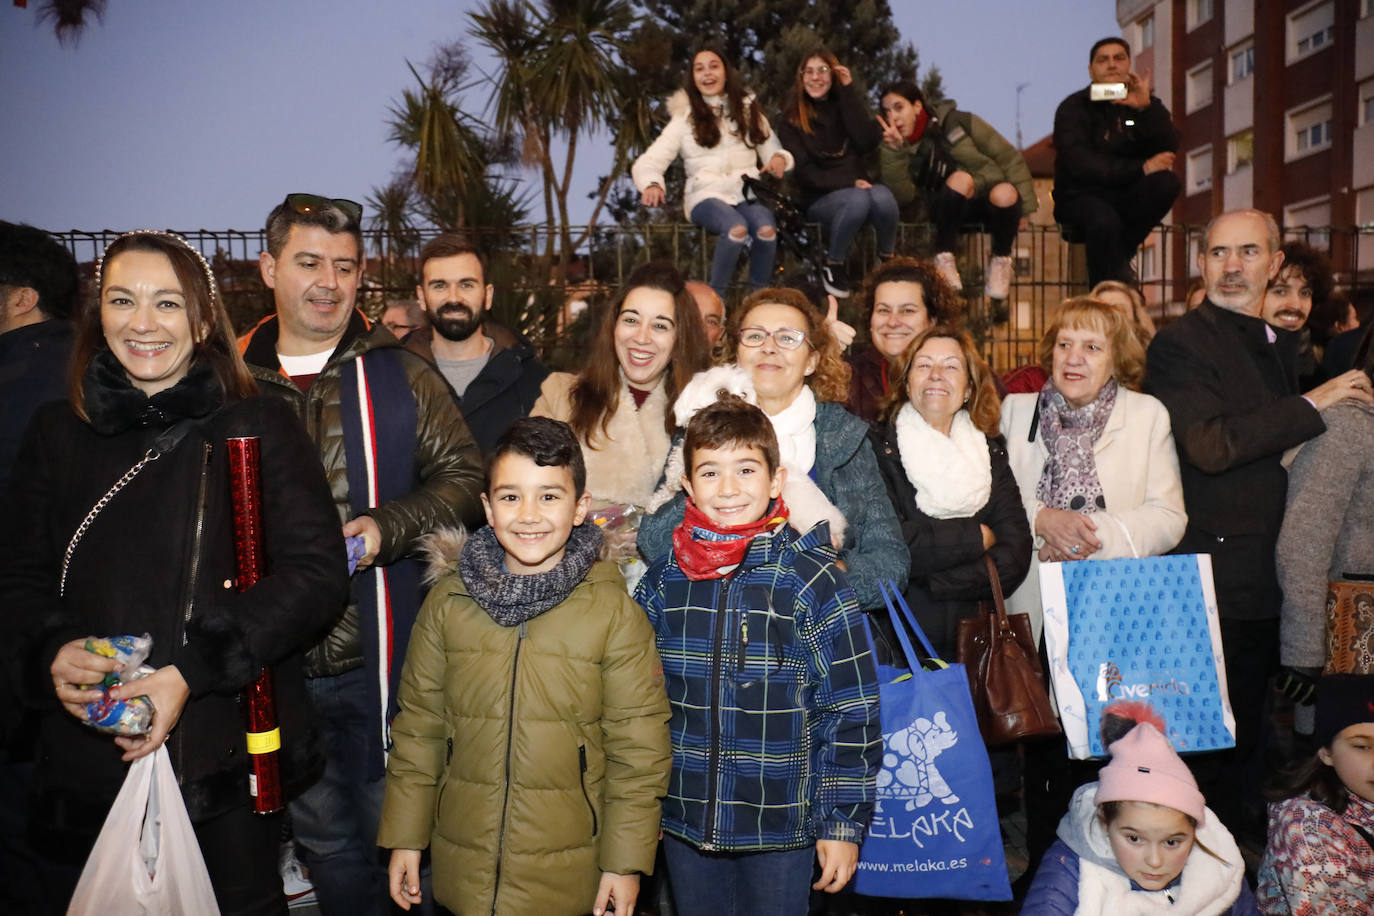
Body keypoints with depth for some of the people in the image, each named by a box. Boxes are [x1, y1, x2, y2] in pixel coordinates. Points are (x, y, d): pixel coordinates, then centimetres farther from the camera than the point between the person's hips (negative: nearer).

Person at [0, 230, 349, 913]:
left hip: (227, 753, -2)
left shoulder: (258, 428, -3)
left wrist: (193, 672, -17)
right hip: (83, 762, 3)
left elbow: (317, 574, -9)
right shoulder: (56, 434, 7)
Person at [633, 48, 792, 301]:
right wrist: (651, 184, -24)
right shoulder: (684, 118, 9)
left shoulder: (749, 110, 16)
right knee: (737, 228, -36)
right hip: (706, 194, -2)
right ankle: (716, 297, -20)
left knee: (766, 229, -33)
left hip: (747, 191, 2)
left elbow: (772, 150, 17)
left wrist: (779, 158, -9)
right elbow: (648, 162, 0)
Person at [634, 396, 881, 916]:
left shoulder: (813, 582, -12)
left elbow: (851, 713, -8)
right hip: (684, 822, 3)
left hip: (782, 825, -3)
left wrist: (843, 820, -7)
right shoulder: (663, 580, -2)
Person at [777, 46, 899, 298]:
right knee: (858, 200, -36)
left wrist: (849, 90, -6)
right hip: (819, 198, -3)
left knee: (882, 197, -33)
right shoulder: (791, 120, 4)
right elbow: (804, 172, -6)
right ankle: (834, 265, -14)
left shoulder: (845, 105, 12)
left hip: (856, 189, 3)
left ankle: (888, 259, -7)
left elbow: (868, 143, -7)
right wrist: (848, 183, -16)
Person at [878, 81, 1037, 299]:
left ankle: (1001, 259, -9)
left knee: (1004, 194, -36)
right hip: (956, 210, 1)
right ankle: (944, 258, -22)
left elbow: (1009, 157, -4)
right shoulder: (907, 150, 1)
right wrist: (894, 151, -23)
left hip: (994, 204, 0)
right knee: (960, 179, -32)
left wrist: (1024, 206, -8)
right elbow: (903, 195, -14)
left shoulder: (958, 123, -7)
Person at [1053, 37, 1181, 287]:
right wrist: (1141, 168, -22)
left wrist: (1146, 107, -23)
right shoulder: (1073, 108, -2)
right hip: (1083, 198, -4)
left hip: (1128, 197, 4)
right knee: (1104, 222, -36)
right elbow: (1081, 165, -18)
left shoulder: (1146, 103, 11)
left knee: (1167, 182, -25)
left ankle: (1119, 255, -14)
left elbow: (1169, 146, -8)